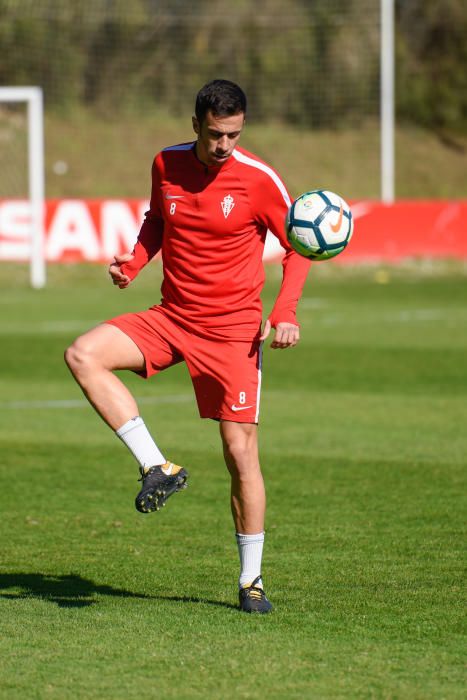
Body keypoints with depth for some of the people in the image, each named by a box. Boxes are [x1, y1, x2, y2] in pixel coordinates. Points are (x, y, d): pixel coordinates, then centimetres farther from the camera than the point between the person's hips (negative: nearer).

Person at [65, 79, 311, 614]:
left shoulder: (258, 179, -10)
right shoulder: (167, 165, 1)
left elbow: (298, 247, -1)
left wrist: (285, 313, -14)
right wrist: (132, 262, 0)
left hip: (232, 329, -4)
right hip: (171, 318, 4)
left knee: (241, 451, -7)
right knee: (83, 356, -20)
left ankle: (251, 579, 7)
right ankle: (157, 467, -13)